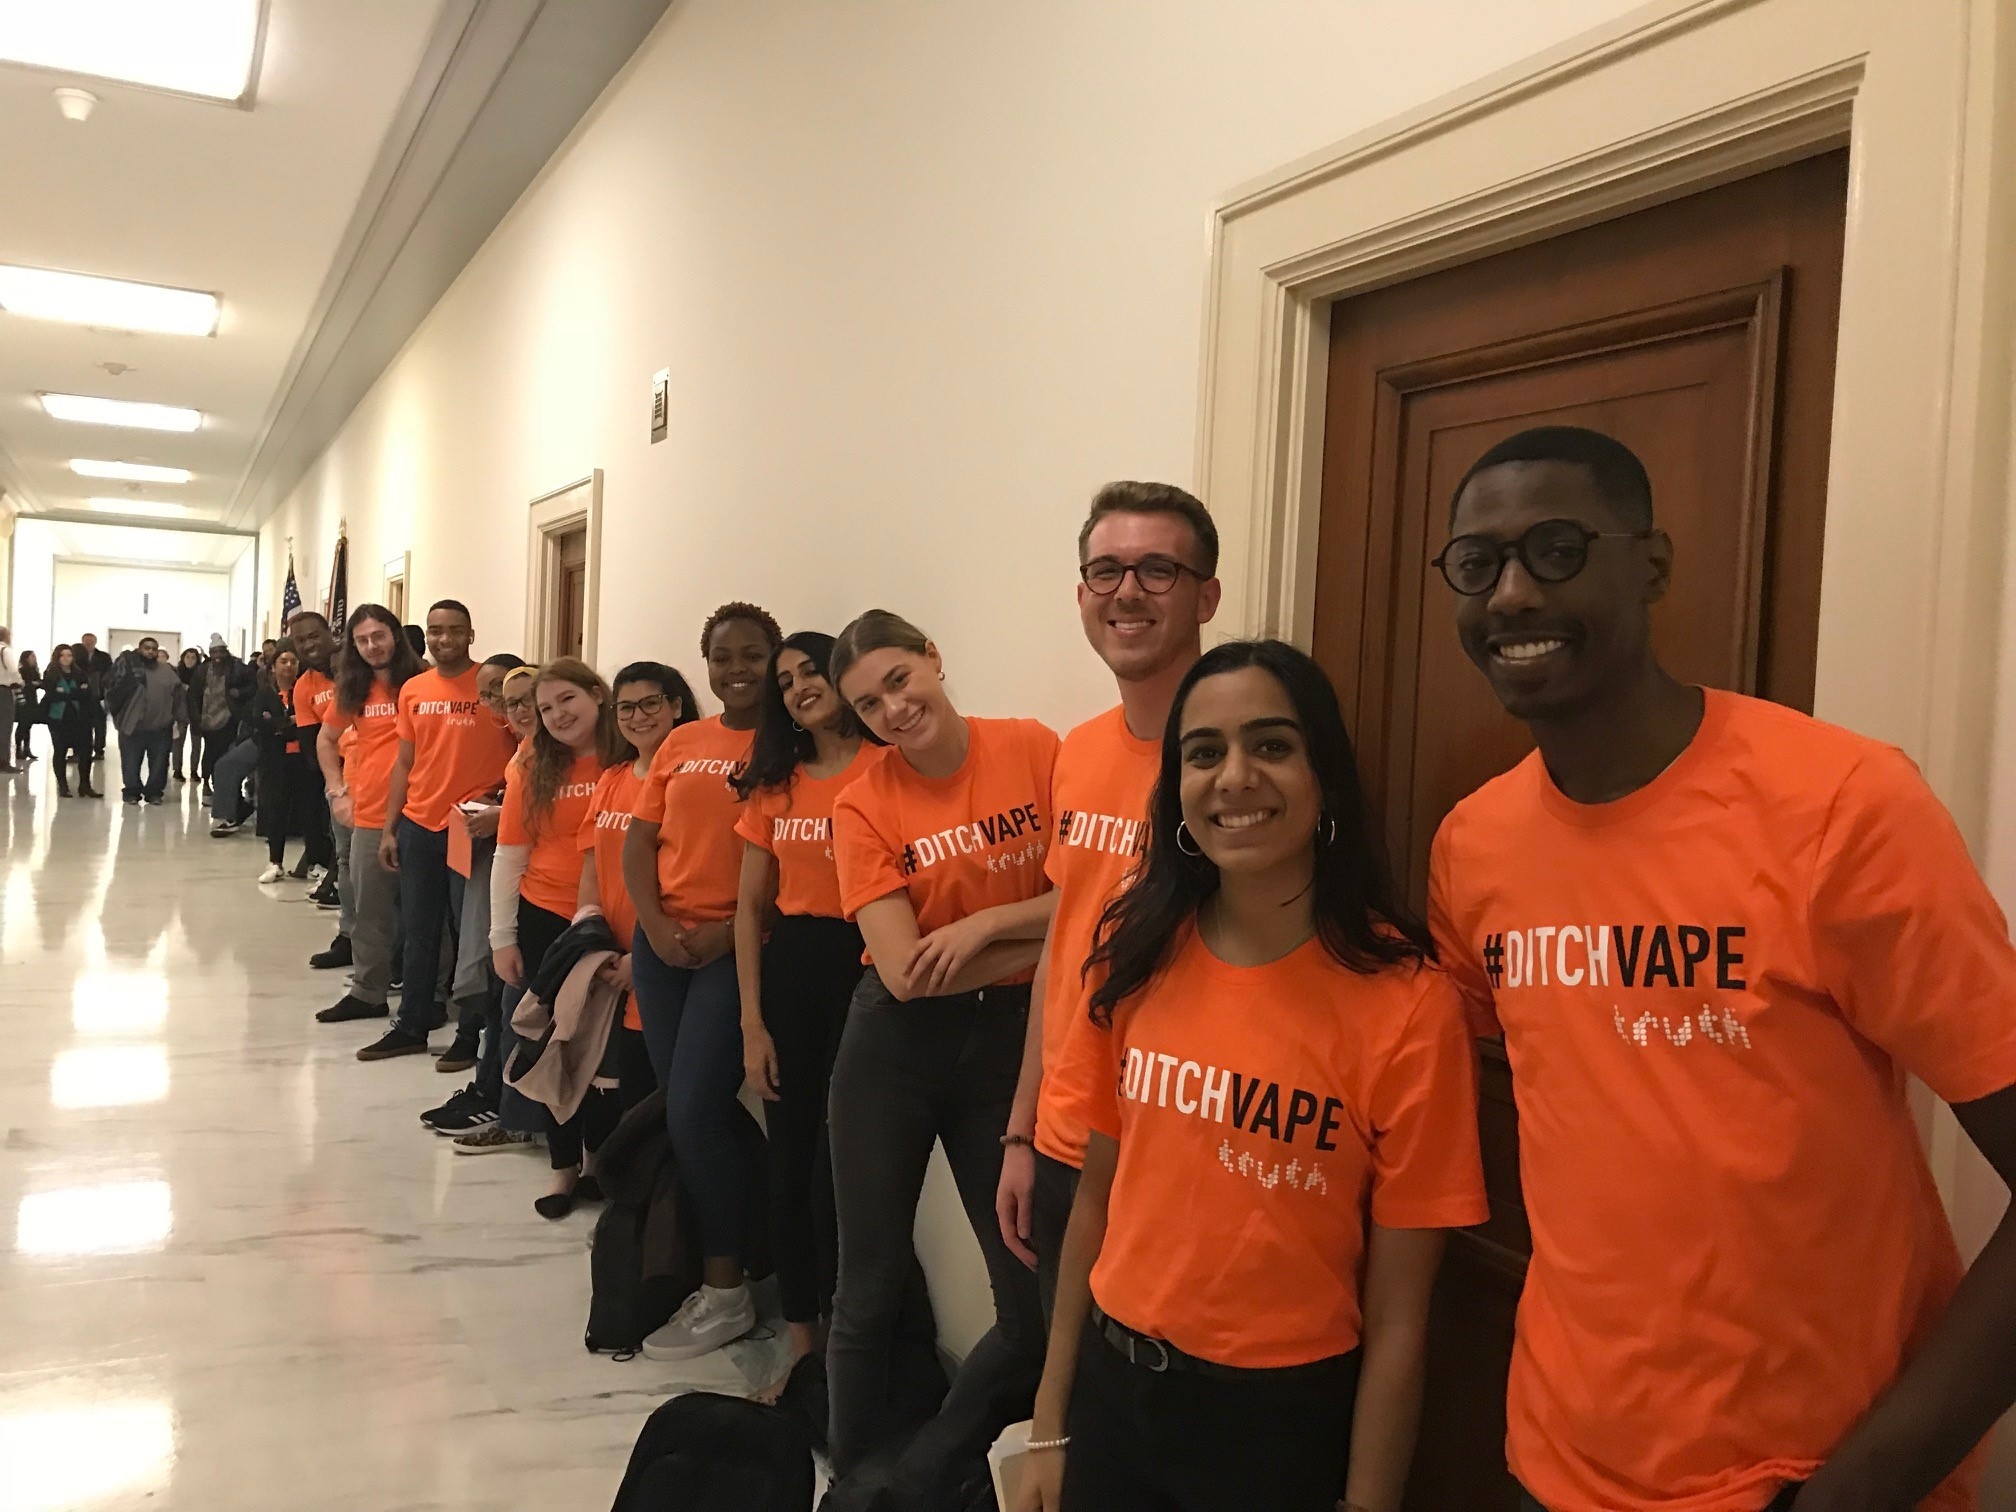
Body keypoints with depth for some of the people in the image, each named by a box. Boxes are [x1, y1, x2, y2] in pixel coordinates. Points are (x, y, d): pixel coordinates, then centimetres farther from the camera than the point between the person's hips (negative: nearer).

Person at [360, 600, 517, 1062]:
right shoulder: (413, 690, 8)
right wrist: (388, 828, 9)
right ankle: (411, 1026, 23)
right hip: (417, 827, 5)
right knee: (419, 932, 13)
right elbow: (404, 762, 12)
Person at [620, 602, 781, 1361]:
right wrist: (656, 925, -4)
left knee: (694, 1113, -9)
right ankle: (699, 1261, 26)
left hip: (738, 949, -6)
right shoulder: (680, 745, 12)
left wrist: (731, 929, -16)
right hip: (663, 945, 6)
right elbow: (638, 842, 10)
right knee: (684, 1112, 11)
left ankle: (725, 1289, 6)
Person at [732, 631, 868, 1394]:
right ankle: (799, 1342, 26)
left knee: (836, 1170, -1)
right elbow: (750, 907, 11)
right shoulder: (775, 785, 12)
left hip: (862, 970, -5)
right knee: (788, 1164, 12)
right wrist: (752, 1022, 6)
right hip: (789, 970, 6)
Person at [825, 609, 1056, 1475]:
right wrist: (1042, 935, -13)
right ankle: (854, 1474, 35)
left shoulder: (1034, 751, -5)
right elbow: (902, 969, -14)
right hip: (895, 1043, -1)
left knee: (1039, 1307, 4)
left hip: (1009, 1037, 1)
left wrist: (982, 925, -16)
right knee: (871, 1291, 10)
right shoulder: (863, 804, -7)